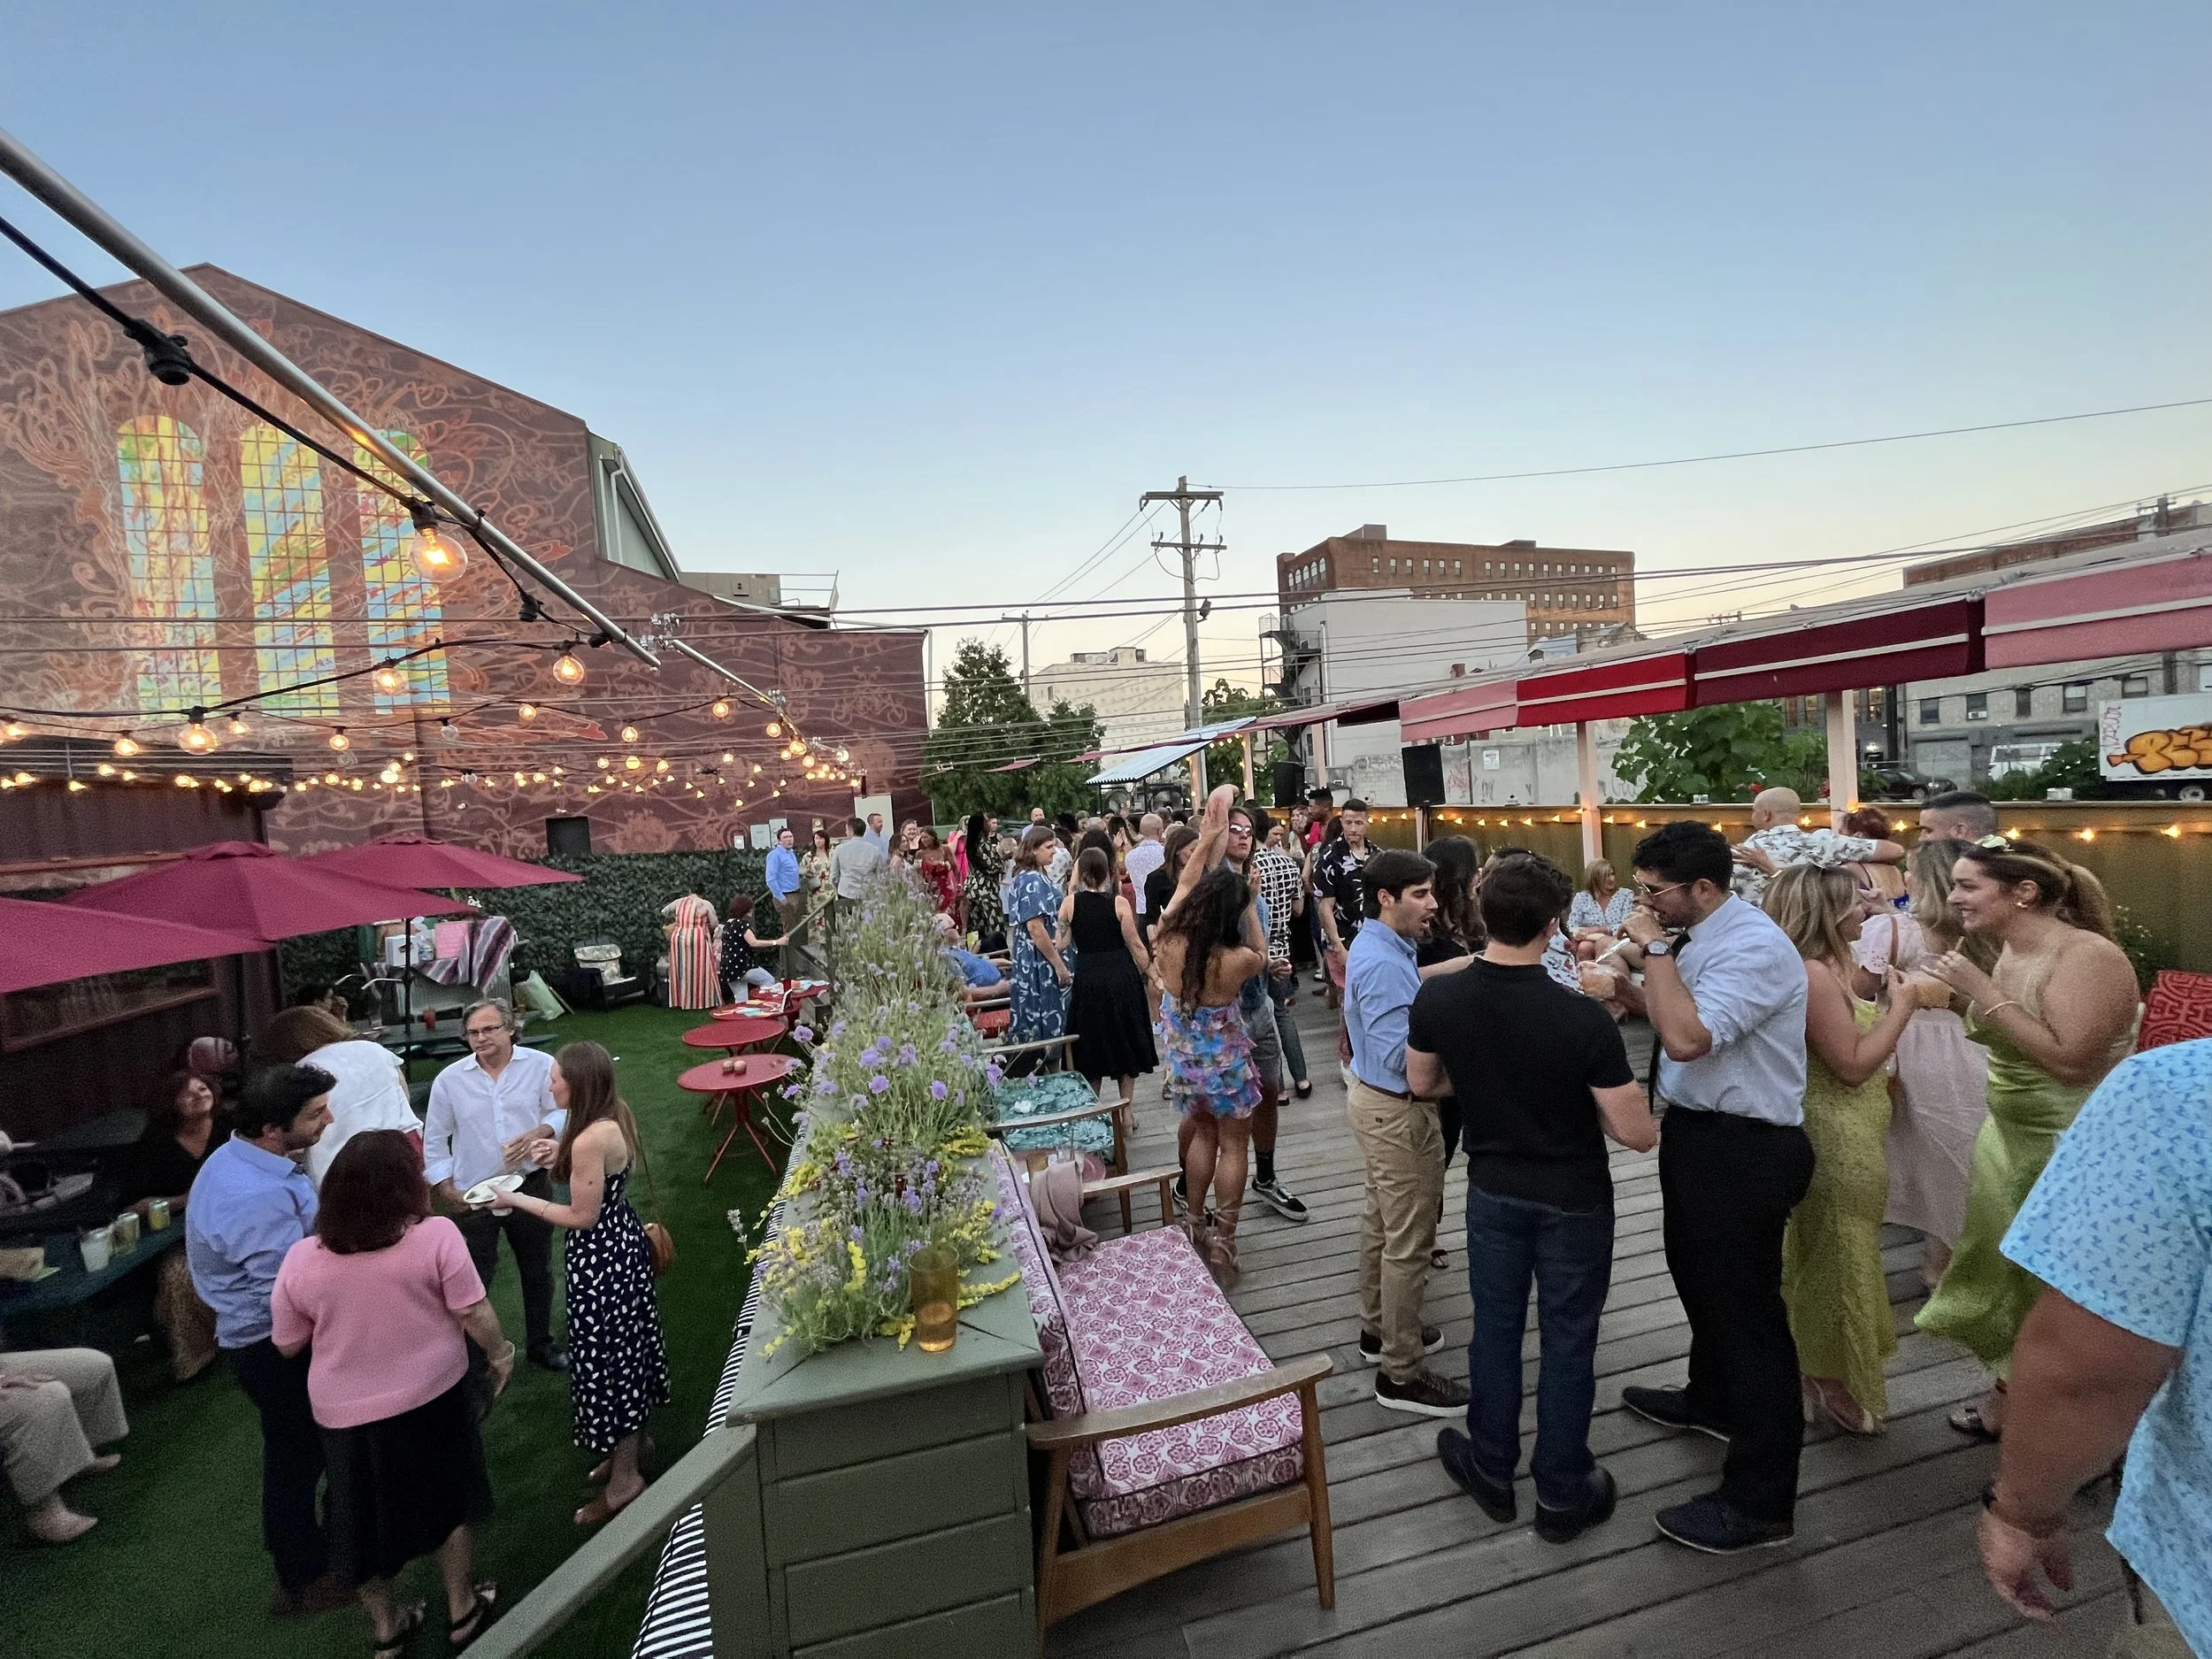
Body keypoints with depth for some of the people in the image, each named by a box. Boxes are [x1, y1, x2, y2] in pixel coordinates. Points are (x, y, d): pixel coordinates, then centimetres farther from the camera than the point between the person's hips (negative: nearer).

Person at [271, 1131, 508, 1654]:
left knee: (367, 1517, 23)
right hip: (432, 1398, -2)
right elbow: (473, 1313, -16)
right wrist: (500, 1354, 2)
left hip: (346, 1414, 2)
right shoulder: (435, 1235, -21)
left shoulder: (301, 1259, -12)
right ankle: (462, 1610, 35)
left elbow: (287, 1345, 1)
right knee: (446, 1501, 21)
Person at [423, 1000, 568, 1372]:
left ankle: (540, 1343, 36)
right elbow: (434, 1139, 4)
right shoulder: (450, 1079, -6)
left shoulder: (541, 1066, -11)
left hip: (529, 1185, 1)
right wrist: (446, 1188, 0)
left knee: (537, 1270, 17)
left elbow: (562, 1111, -2)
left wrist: (538, 1133, -21)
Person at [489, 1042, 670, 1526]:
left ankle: (624, 1479, 22)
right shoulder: (615, 1117, -2)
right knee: (626, 1345, 23)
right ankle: (633, 1441, 43)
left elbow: (582, 1217, -22)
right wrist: (563, 1158, 5)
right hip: (622, 1241, 9)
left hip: (599, 1257, -9)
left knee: (605, 1358, 6)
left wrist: (516, 1200, -13)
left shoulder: (590, 1139, -30)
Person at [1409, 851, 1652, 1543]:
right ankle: (1562, 1493, 32)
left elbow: (1421, 1082, 1)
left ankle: (1490, 1468, 37)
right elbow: (1637, 1134, -19)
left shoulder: (1436, 1000, -17)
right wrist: (1583, 1097, 0)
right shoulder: (1583, 1019, -28)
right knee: (1567, 1341, 15)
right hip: (1573, 1199, -2)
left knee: (1495, 1326, 19)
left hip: (1493, 1188, 3)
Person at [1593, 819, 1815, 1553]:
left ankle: (1761, 1504, 17)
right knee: (1698, 1277, 27)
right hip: (1699, 1133, 10)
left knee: (1745, 1307, 2)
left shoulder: (1754, 948, -24)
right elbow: (1672, 1016, 13)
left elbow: (1687, 1038, -33)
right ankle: (1711, 1401, 52)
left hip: (1744, 1150, -10)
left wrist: (1656, 951, -25)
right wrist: (1627, 980, -3)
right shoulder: (1699, 939, 4)